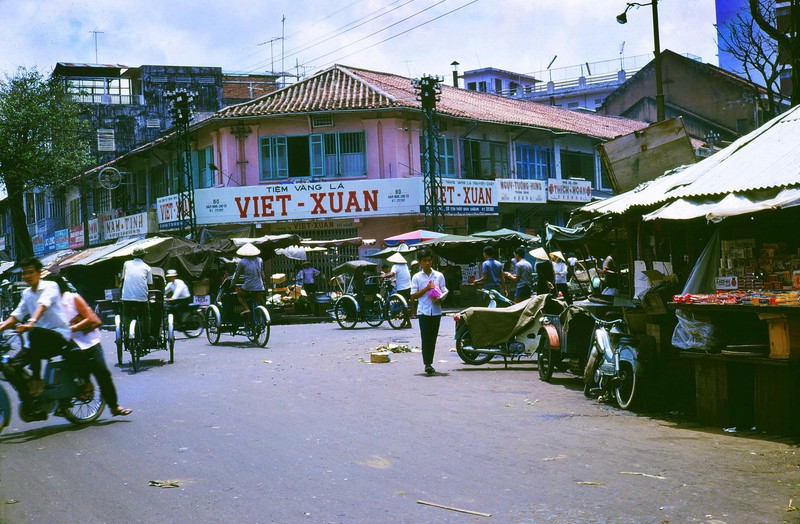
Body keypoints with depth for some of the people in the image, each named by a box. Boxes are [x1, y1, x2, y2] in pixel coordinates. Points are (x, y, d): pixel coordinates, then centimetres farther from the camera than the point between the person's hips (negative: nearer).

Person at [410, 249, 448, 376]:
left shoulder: (439, 276, 8)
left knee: (433, 338, 8)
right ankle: (427, 364, -14)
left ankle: (429, 363, 16)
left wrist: (440, 299, -12)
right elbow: (413, 296, 0)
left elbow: (444, 292, 10)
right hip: (423, 311, -3)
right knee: (425, 338, -9)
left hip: (436, 311, 3)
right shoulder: (416, 277, 3)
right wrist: (426, 289, -12)